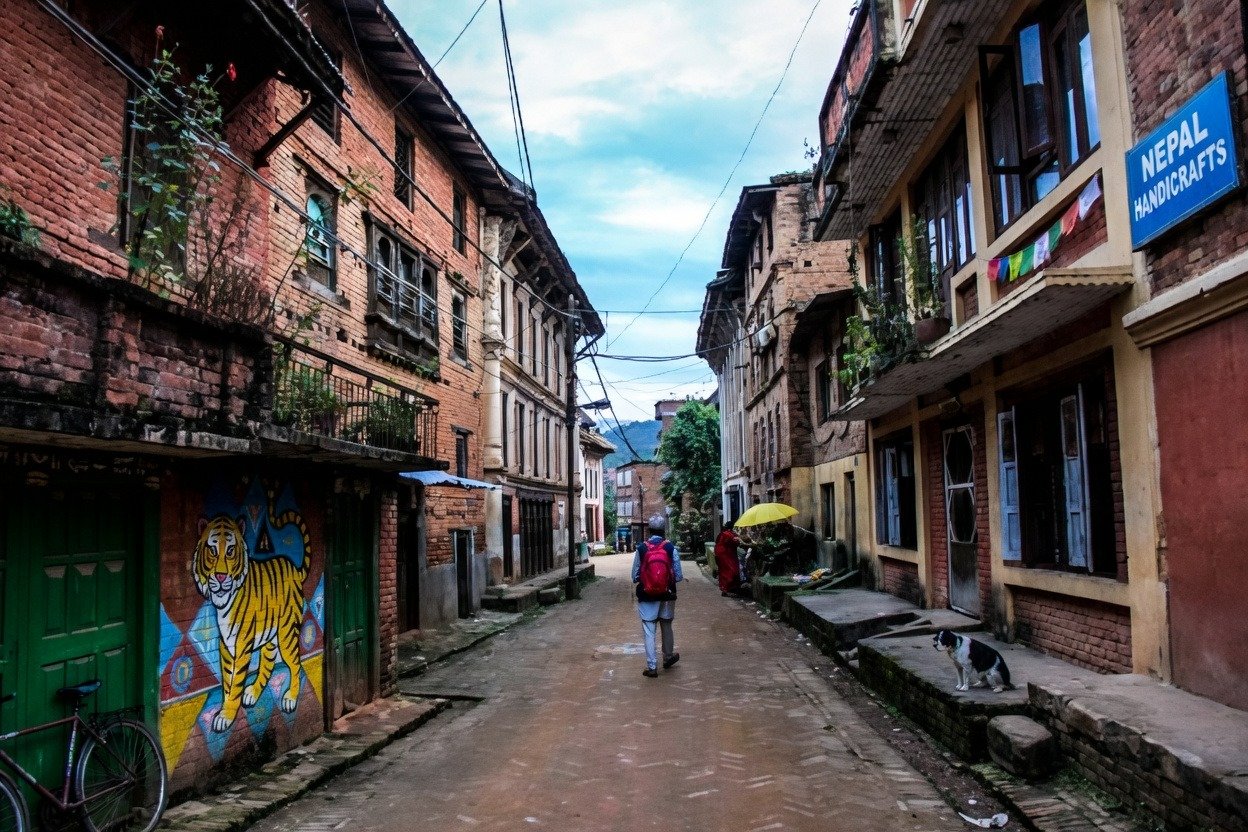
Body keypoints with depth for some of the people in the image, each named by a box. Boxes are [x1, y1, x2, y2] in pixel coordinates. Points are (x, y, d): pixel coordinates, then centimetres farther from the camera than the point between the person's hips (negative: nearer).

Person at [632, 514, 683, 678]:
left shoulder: (641, 548, -9)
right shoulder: (671, 547, -9)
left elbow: (635, 576, -5)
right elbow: (678, 575, -6)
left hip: (647, 595, -2)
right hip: (667, 594, 2)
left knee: (649, 630, 4)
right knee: (666, 626, 20)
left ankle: (652, 666, 4)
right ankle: (668, 657, 39)